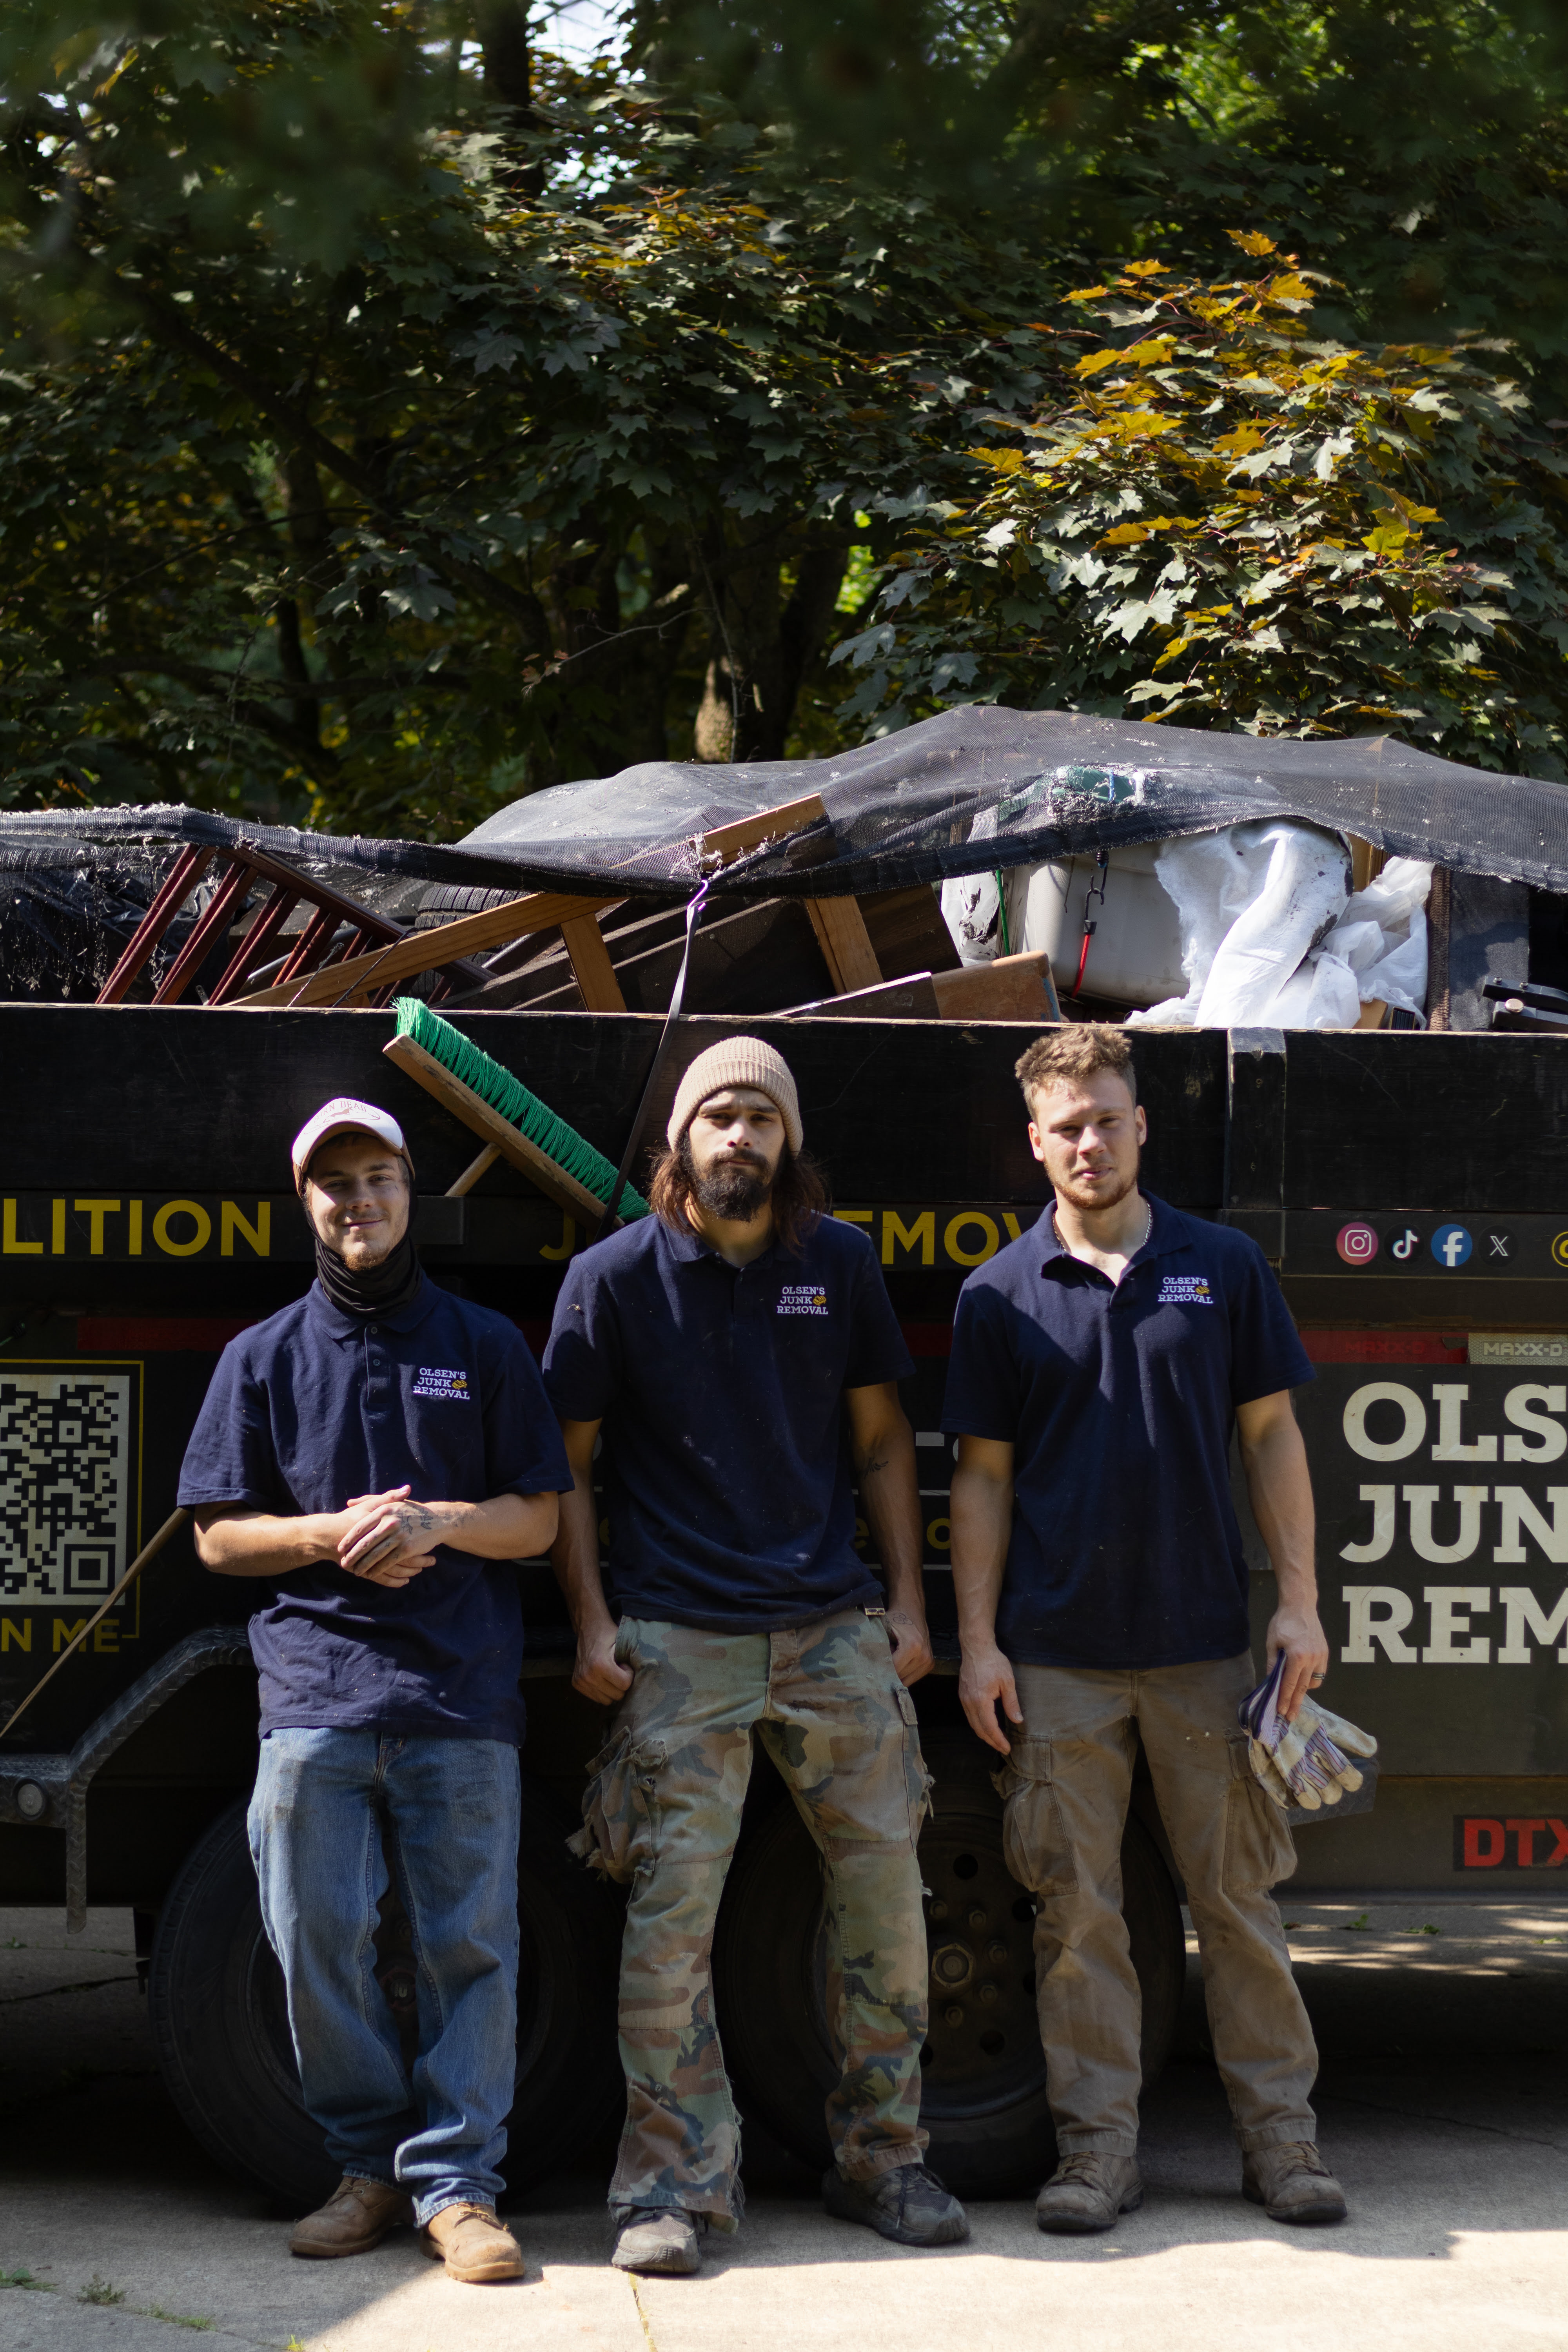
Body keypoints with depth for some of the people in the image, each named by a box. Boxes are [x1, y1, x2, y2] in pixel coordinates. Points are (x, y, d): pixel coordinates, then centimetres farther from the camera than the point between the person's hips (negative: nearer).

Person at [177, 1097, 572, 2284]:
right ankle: (369, 2164, 14)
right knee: (319, 1941, -1)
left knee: (472, 1941, -4)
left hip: (462, 1695, -1)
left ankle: (458, 2180, 1)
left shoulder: (484, 1344, 13)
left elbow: (538, 1520, 10)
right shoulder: (264, 1357, 14)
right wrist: (334, 1533, -6)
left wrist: (436, 1523, -10)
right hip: (315, 1688, 1)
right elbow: (220, 1537, 11)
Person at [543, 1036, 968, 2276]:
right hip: (680, 1646, -3)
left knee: (886, 1887, 5)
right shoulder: (614, 1277, 1)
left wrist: (907, 1604, 8)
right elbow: (567, 1466, 4)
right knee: (672, 1909, -6)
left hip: (835, 1634, 3)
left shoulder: (840, 1264, 9)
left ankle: (884, 2158, 19)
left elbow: (881, 1439, 14)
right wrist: (593, 1627, -4)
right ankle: (675, 2183, 4)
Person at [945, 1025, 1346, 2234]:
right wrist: (978, 1642, 0)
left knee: (1239, 1896, 5)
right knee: (1078, 1910, 3)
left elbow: (1272, 1436, 7)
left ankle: (1281, 2133, 14)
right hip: (1059, 1657, 0)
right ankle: (1098, 2145, 11)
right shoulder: (1001, 1294, 4)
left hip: (1205, 1645, 0)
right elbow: (984, 1475, 6)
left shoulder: (1222, 1266, 5)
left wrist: (1300, 1602, 0)